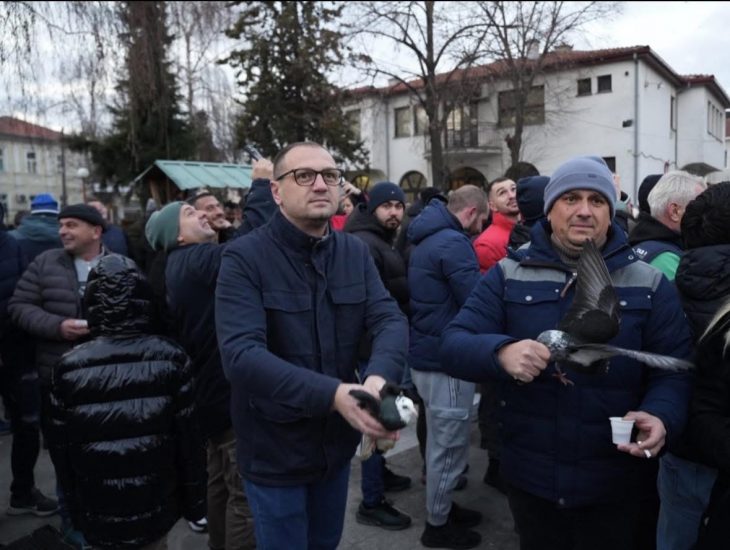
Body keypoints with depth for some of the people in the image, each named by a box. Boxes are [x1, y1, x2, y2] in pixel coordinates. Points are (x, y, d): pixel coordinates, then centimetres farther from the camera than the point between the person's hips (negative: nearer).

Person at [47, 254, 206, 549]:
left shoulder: (69, 368, -10)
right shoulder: (170, 358, -13)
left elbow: (61, 448, -2)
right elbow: (188, 438, -10)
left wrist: (75, 508, 11)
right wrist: (193, 499, 3)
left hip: (98, 512, 1)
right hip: (155, 507, -1)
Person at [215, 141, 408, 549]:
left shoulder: (356, 252, -2)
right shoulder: (245, 257, -17)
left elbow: (391, 320, -12)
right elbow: (241, 355, -29)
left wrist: (379, 378, -34)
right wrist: (333, 394, -40)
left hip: (338, 441, 5)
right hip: (274, 450, -4)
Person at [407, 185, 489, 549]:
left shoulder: (428, 239, 12)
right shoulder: (453, 243, -20)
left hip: (428, 355, 10)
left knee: (441, 442, 22)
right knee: (450, 445, 6)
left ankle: (442, 507, 37)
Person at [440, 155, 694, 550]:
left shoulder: (649, 284, -1)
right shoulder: (507, 275, -3)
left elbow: (674, 371, -3)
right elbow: (453, 345, -11)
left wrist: (661, 416, -25)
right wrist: (501, 352, -32)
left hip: (612, 482, 0)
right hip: (529, 475, 0)